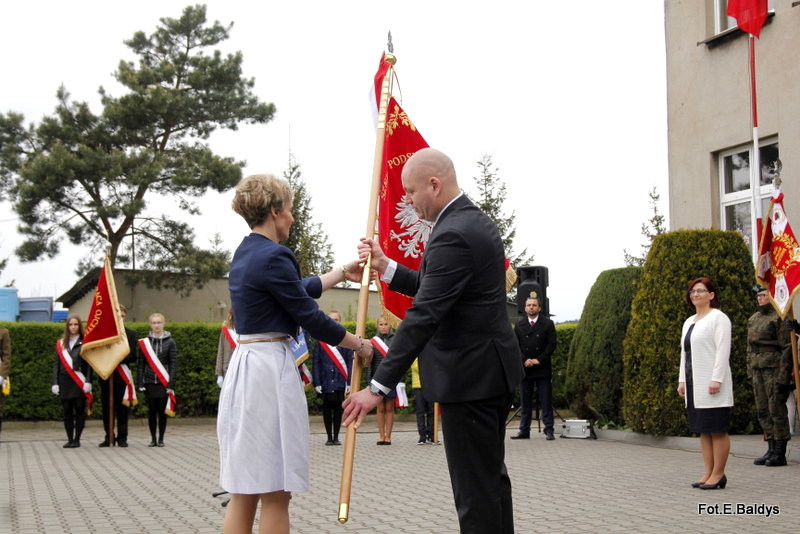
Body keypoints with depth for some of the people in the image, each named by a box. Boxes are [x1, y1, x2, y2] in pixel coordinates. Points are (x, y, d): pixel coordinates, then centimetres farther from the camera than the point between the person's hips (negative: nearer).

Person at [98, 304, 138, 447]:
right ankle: (108, 437, 13)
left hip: (122, 376, -1)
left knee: (122, 408, 1)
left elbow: (132, 356, 0)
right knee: (107, 408, 5)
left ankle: (122, 438, 8)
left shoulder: (130, 334, 6)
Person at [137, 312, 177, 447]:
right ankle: (153, 439, 13)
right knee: (152, 411, 4)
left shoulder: (170, 342, 1)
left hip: (164, 382, -1)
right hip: (149, 383, 1)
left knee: (162, 411, 1)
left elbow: (174, 364, -1)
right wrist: (140, 383, -3)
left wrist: (171, 384, -9)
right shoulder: (144, 343, 5)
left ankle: (161, 439, 11)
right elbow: (141, 364, 5)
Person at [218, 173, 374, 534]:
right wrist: (359, 344, 3)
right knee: (275, 494, -1)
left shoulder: (246, 253, 15)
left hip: (243, 368, 9)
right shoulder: (273, 256, -14)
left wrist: (343, 273, 35)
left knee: (244, 490, 11)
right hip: (271, 369, -9)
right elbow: (310, 317, -11)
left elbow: (297, 290, 27)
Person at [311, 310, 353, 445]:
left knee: (338, 409, 5)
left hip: (340, 382, 0)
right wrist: (317, 382, -6)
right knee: (327, 409, 4)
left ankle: (336, 437, 13)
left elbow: (350, 362, 3)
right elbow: (315, 362, 2)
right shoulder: (320, 340, 4)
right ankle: (329, 437, 12)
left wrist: (350, 382, -4)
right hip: (325, 382, 0)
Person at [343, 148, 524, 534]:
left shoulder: (453, 235, -21)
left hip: (469, 375, -11)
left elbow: (422, 317, -25)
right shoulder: (475, 221, 12)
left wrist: (379, 387, -24)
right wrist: (386, 267, 9)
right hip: (492, 371, 11)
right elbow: (433, 290, 17)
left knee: (475, 486, -3)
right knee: (491, 474, 19)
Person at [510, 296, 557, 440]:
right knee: (525, 403, 4)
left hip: (543, 368, -2)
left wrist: (539, 360, -10)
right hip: (524, 368, 2)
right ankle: (524, 431, 8)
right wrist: (524, 360, -8)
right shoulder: (519, 325, 12)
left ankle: (549, 430, 1)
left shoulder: (548, 324, 5)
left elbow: (552, 344, -1)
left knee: (546, 402, -2)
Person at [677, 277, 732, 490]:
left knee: (717, 429, -6)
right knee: (703, 430, 9)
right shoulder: (689, 322, 21)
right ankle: (708, 473, 12)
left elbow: (723, 350, -13)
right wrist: (682, 380, 16)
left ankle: (718, 475, -4)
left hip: (711, 383, -9)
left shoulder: (718, 318, -5)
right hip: (694, 384, 9)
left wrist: (716, 379, -20)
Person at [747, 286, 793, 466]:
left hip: (775, 368, -8)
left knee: (776, 409, -6)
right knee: (762, 411, 8)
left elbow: (787, 348, -12)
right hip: (758, 370, 8)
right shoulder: (753, 319, 16)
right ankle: (771, 450, 15)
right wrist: (750, 372, 15)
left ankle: (780, 454, -1)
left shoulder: (780, 317, -8)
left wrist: (783, 376, -17)